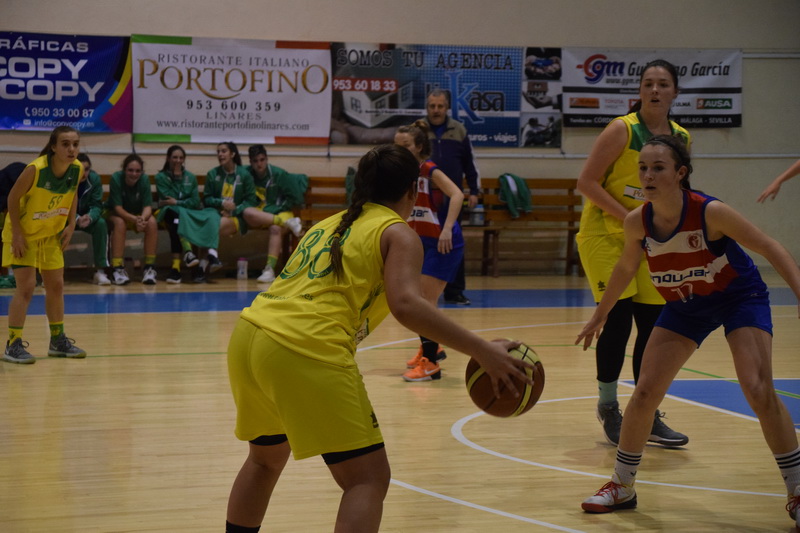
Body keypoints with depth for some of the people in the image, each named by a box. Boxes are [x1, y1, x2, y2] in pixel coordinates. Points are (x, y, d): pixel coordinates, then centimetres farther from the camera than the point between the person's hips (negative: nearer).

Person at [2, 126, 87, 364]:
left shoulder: (77, 170, -14)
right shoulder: (35, 169, -31)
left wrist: (71, 224, -3)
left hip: (51, 235, 6)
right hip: (23, 234, -6)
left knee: (56, 285, 11)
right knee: (26, 286, -12)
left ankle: (58, 340, 26)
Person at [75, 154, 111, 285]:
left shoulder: (94, 178, -14)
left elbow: (96, 205, -15)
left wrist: (89, 217, -39)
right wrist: (77, 219, -41)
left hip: (87, 216, 2)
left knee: (101, 223, -27)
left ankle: (100, 271, -23)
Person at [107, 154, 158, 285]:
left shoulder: (144, 179, -17)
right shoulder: (116, 178, -23)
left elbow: (148, 206, -18)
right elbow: (118, 208, -25)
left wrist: (142, 218, -42)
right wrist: (134, 219, -43)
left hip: (139, 215, 2)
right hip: (116, 215, -2)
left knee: (152, 222, -28)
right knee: (120, 223, -35)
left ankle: (149, 267, -22)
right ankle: (118, 268, -34)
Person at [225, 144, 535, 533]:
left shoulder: (327, 224, 26)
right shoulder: (398, 233, 6)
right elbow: (406, 305, -12)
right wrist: (482, 352, -11)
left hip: (248, 336, 7)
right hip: (306, 352, -7)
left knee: (266, 458, 30)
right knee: (368, 479, -1)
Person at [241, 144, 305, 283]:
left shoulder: (279, 174, -6)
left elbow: (295, 199, -1)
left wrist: (276, 209, -4)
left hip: (279, 212, -2)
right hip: (257, 211, 2)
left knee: (275, 229, -36)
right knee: (247, 214, -33)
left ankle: (270, 269, -42)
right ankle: (287, 222, -31)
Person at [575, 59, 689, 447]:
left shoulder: (681, 138, 3)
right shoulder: (622, 130, -13)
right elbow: (587, 182, -14)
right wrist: (628, 216, -21)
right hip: (605, 236, -5)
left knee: (653, 326, 3)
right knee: (618, 322, -10)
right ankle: (608, 408, 8)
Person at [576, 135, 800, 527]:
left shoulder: (710, 213, -30)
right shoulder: (637, 222, -17)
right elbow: (626, 268, 5)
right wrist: (599, 316, 15)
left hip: (740, 297, -4)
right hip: (685, 306, 4)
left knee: (759, 392, -19)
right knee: (645, 392, -2)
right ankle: (621, 487, 17)